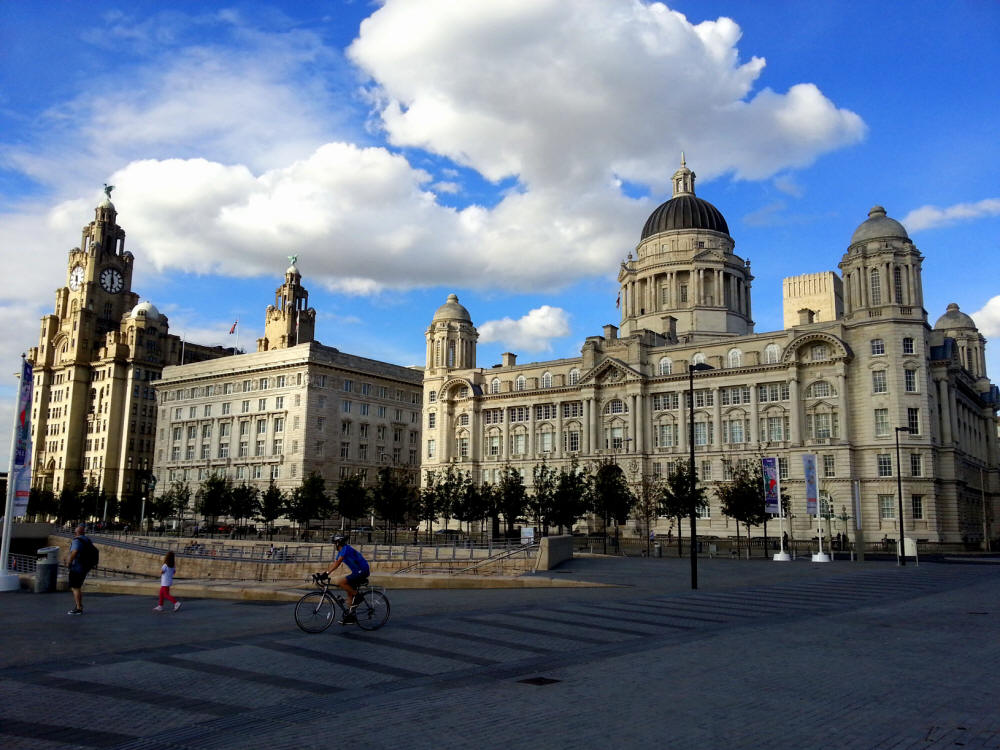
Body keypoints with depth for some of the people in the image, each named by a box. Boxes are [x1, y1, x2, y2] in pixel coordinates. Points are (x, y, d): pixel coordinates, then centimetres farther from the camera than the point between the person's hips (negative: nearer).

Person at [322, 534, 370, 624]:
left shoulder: (346, 549, -15)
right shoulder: (341, 551, 15)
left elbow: (337, 563, -24)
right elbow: (333, 564, 16)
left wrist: (327, 573, -27)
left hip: (362, 572, -10)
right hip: (357, 572, 10)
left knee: (339, 582, -18)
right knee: (349, 592, 11)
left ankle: (357, 595, -7)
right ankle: (351, 615, 15)